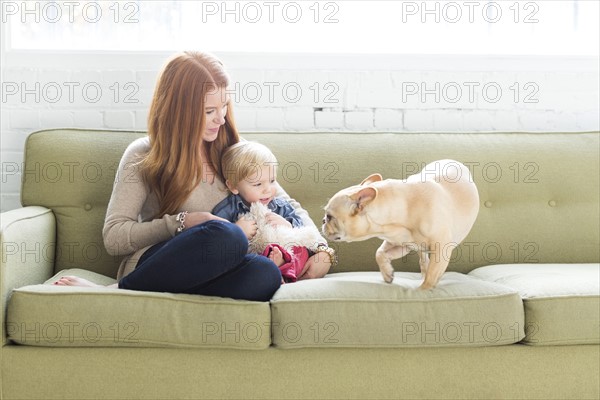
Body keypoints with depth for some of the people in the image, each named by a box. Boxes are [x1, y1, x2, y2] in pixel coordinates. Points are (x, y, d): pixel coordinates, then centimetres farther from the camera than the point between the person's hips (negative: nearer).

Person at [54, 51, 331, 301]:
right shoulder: (142, 157, 4)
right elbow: (113, 238, -1)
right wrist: (182, 222, -13)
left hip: (208, 276, 4)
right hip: (150, 264, -4)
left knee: (266, 273, -34)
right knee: (227, 235, -37)